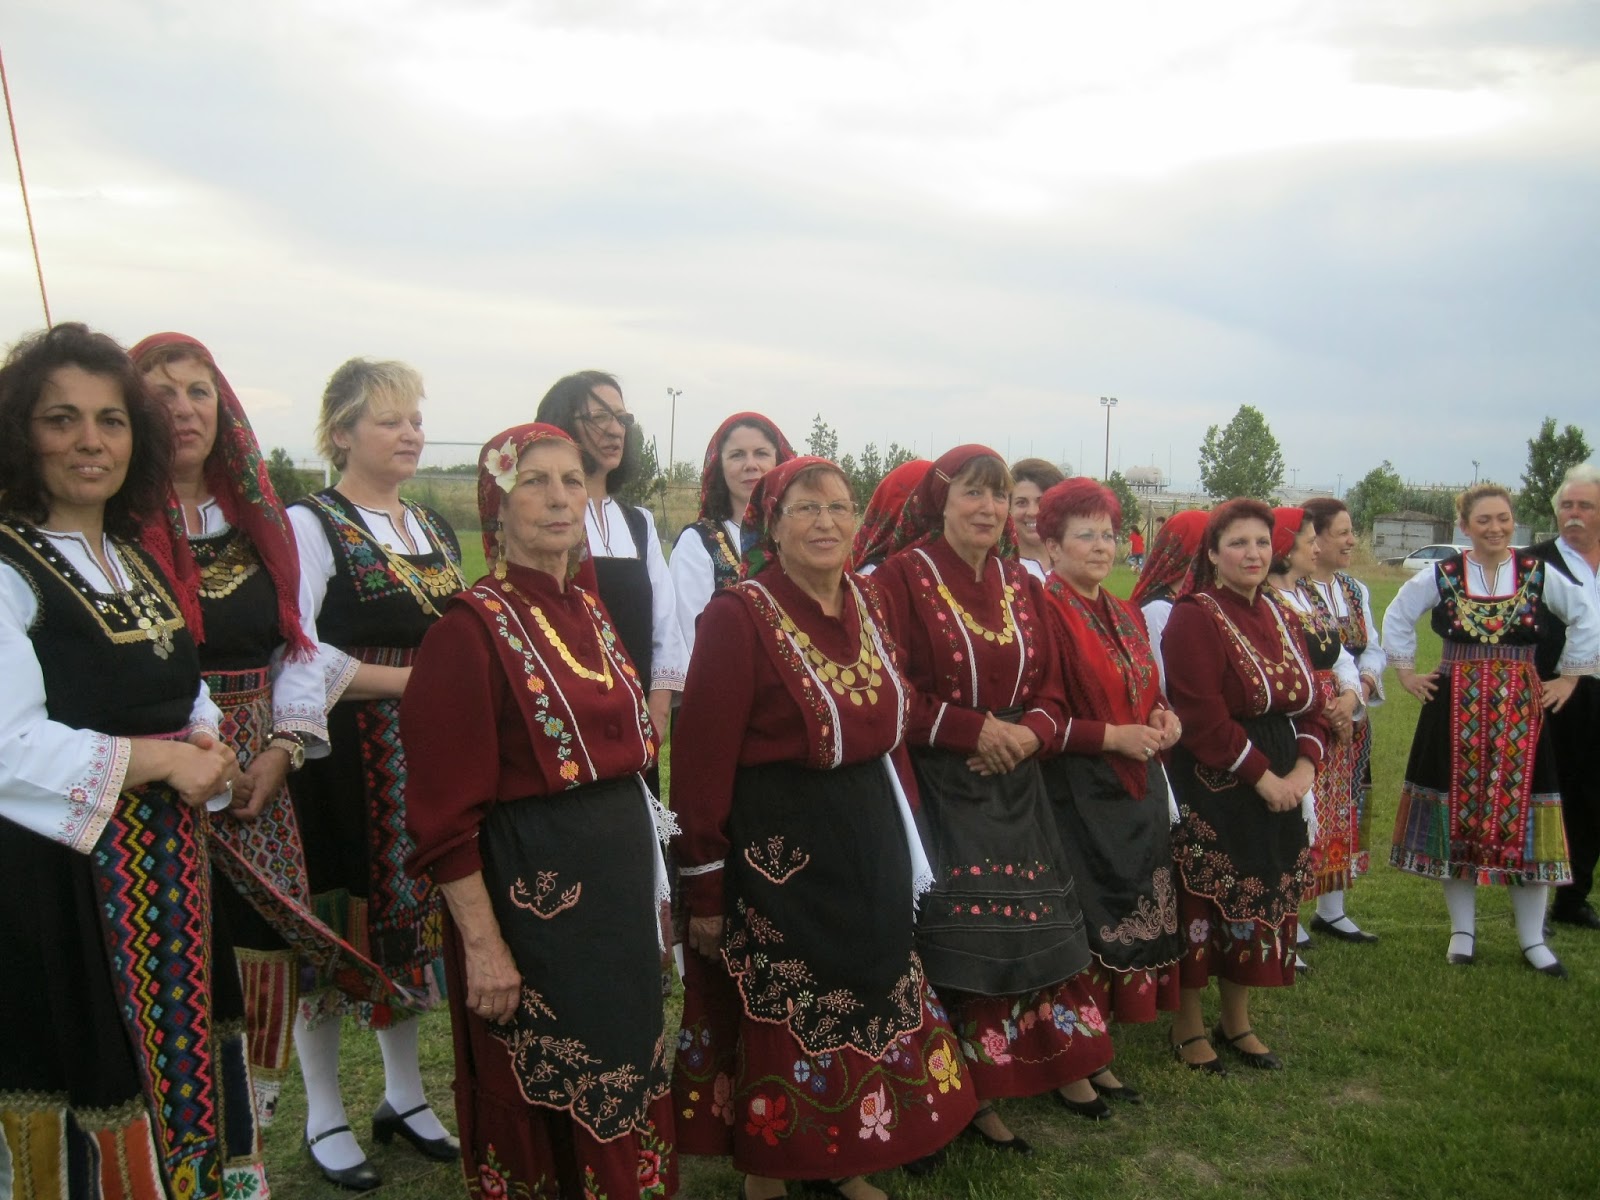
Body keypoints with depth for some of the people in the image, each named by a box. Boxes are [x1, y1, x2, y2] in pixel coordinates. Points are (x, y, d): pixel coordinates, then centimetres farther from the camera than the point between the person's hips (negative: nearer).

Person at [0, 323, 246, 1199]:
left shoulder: (138, 563, 12)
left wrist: (209, 750, -3)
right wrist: (161, 759, -14)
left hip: (168, 872, 7)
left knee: (185, 1086, 15)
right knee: (90, 1115, 5)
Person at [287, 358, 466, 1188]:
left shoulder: (436, 529, 13)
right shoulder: (310, 524, -7)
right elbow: (297, 658, -17)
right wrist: (409, 679, -16)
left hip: (425, 765, 6)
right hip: (342, 763, -6)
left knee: (412, 920, 14)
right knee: (338, 928, 3)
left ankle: (404, 1093, 30)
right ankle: (324, 1116, 21)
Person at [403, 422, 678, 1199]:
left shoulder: (588, 608, 8)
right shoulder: (472, 628, -15)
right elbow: (446, 810, -17)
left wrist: (652, 883, 15)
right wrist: (482, 943, -18)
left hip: (620, 882, 7)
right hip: (531, 893, -7)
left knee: (623, 1077, 19)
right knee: (539, 1098, 8)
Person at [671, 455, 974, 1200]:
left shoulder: (868, 603, 4)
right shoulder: (739, 615, -16)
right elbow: (702, 761, -16)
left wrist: (901, 841, 12)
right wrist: (706, 891, -14)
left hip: (868, 845, 7)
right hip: (775, 853, -7)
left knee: (866, 1003, 18)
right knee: (778, 1020, 8)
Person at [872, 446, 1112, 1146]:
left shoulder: (1022, 585, 10)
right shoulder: (903, 576, -9)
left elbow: (1050, 695, 10)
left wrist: (1029, 733, -11)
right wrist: (975, 728, -19)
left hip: (1015, 789, 6)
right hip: (939, 791, -5)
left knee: (1036, 931, 13)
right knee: (958, 940, 0)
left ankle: (1056, 1067, 31)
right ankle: (972, 1095, 16)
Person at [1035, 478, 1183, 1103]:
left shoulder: (1128, 616, 13)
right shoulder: (1043, 612, -12)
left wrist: (1163, 720, 1)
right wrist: (1111, 736, -18)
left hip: (1136, 793, 8)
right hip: (1076, 798, -8)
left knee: (1130, 922, 11)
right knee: (1082, 926, -2)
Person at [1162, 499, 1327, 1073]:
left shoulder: (1278, 617, 11)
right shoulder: (1193, 618, -12)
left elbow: (1309, 701, 10)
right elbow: (1205, 718, -19)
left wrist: (1304, 766, -6)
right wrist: (1262, 775, -17)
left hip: (1279, 788, 7)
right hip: (1211, 791, -7)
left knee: (1262, 903, 13)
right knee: (1204, 905, 1)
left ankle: (1237, 1021, 29)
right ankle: (1188, 1026, 18)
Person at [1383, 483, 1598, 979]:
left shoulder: (1539, 573, -1)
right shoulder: (1442, 575, -1)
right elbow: (1396, 617, 10)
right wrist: (1407, 673, 6)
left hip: (1521, 712, 0)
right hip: (1457, 710, 0)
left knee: (1523, 817, 2)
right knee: (1457, 814, 6)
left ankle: (1532, 940, 15)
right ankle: (1462, 931, 20)